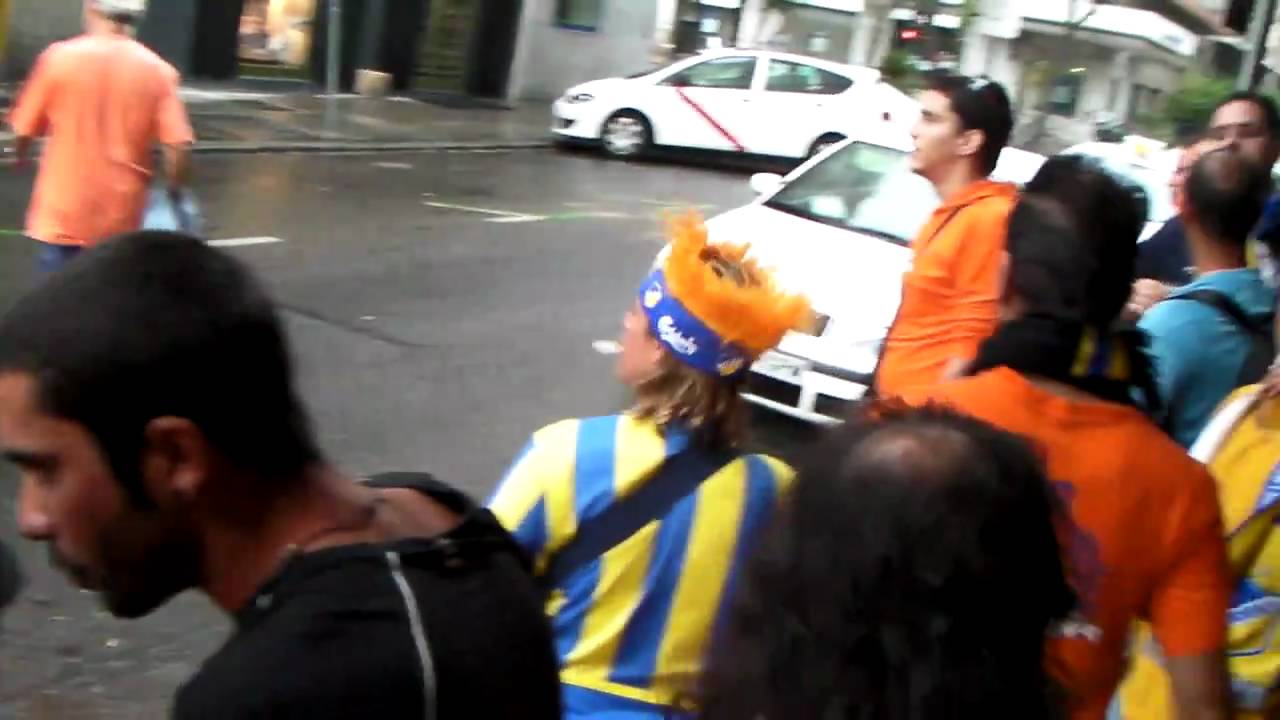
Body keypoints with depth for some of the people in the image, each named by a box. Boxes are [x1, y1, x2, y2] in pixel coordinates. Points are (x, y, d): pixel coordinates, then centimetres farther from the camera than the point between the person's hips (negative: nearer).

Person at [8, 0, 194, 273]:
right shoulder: (157, 70, -6)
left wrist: (21, 155, 22)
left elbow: (25, 128, 0)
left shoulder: (60, 57, -8)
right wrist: (174, 191, 5)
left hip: (63, 213, -1)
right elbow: (178, 146, -12)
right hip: (121, 217, 1)